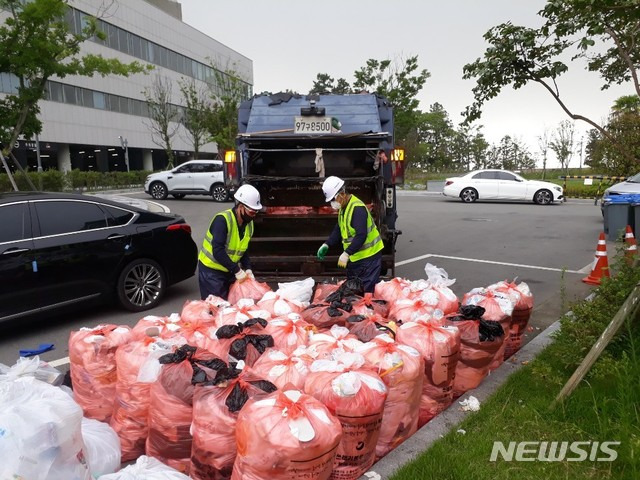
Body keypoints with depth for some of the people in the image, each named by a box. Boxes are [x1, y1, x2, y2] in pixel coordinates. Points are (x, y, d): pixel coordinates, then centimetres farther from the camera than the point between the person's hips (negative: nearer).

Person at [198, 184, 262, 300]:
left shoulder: (249, 223, 0)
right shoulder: (222, 220, -24)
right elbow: (218, 251, -30)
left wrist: (248, 269, -8)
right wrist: (237, 271, -27)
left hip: (229, 271, 7)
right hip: (211, 270, -7)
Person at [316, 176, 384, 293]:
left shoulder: (357, 208, -23)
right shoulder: (343, 208, 9)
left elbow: (361, 235, -30)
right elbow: (338, 230, 15)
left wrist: (346, 253, -34)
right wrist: (326, 245, 3)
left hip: (368, 257, -10)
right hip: (354, 257, 10)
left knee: (366, 292, -6)